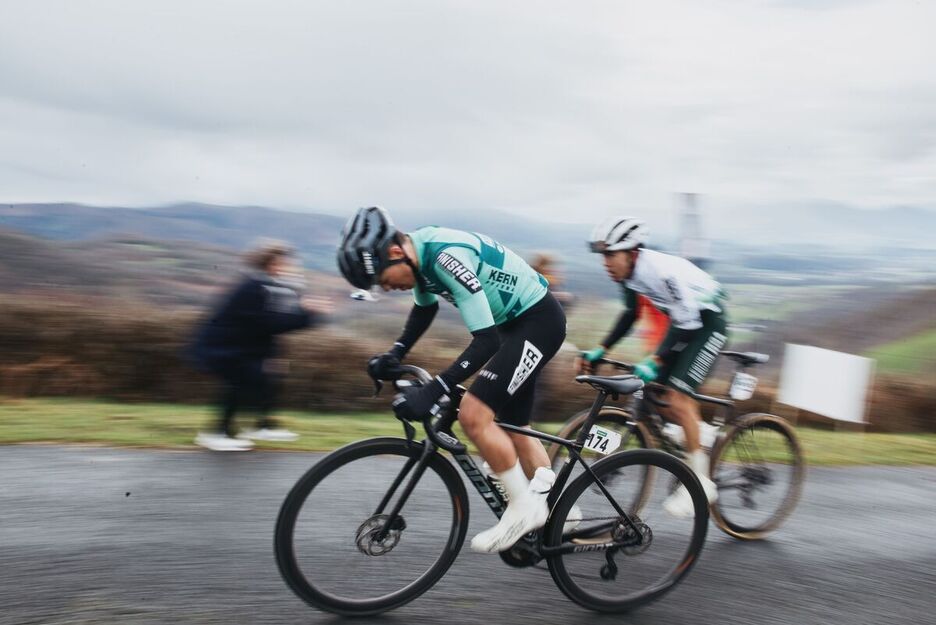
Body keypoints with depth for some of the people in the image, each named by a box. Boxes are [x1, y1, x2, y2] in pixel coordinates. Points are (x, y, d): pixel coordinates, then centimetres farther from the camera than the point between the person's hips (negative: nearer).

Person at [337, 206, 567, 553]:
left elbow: (486, 341, -33)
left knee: (473, 415, -17)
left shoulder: (447, 255, -31)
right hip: (511, 323, 10)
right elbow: (425, 307, 18)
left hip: (539, 320, -10)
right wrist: (395, 354, 6)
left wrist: (432, 391, -36)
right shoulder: (417, 251, -2)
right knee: (512, 426, 15)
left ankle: (524, 507, 1)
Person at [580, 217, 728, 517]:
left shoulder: (662, 270, -31)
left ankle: (700, 482, -5)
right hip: (684, 322, 9)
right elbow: (630, 315, 6)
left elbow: (685, 321, -33)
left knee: (677, 397, -17)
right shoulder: (630, 272, -6)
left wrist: (654, 361, -40)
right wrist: (600, 350, -1)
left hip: (707, 322, -8)